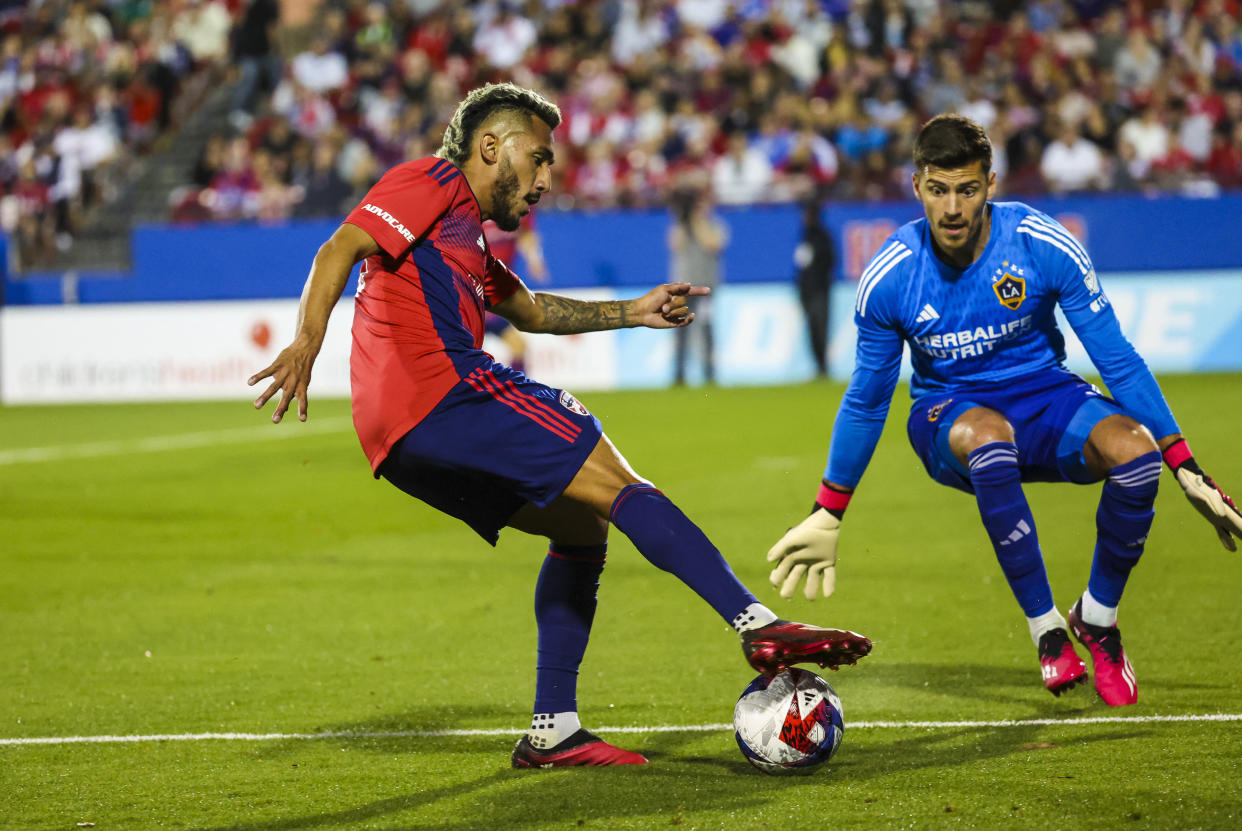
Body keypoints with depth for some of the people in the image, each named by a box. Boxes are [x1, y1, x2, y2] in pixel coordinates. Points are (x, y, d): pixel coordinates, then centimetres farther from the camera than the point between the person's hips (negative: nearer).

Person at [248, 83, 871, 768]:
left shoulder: (466, 235, 32)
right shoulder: (431, 184, 2)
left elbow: (531, 311, 45)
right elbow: (339, 250, -13)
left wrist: (631, 313, 39)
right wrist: (308, 341, -27)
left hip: (407, 442, 10)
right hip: (440, 391, -10)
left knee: (583, 526, 15)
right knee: (620, 486, -11)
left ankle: (553, 731, 9)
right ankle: (759, 625, -19)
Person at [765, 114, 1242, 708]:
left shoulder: (1044, 246, -16)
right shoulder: (888, 278, -14)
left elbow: (1118, 362, -8)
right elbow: (865, 400, 1)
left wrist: (1186, 469, -11)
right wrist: (827, 515, 5)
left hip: (1043, 394, 1)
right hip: (948, 412, -1)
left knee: (1135, 452, -32)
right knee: (986, 436, -40)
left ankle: (1097, 617, -4)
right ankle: (1045, 627, -25)